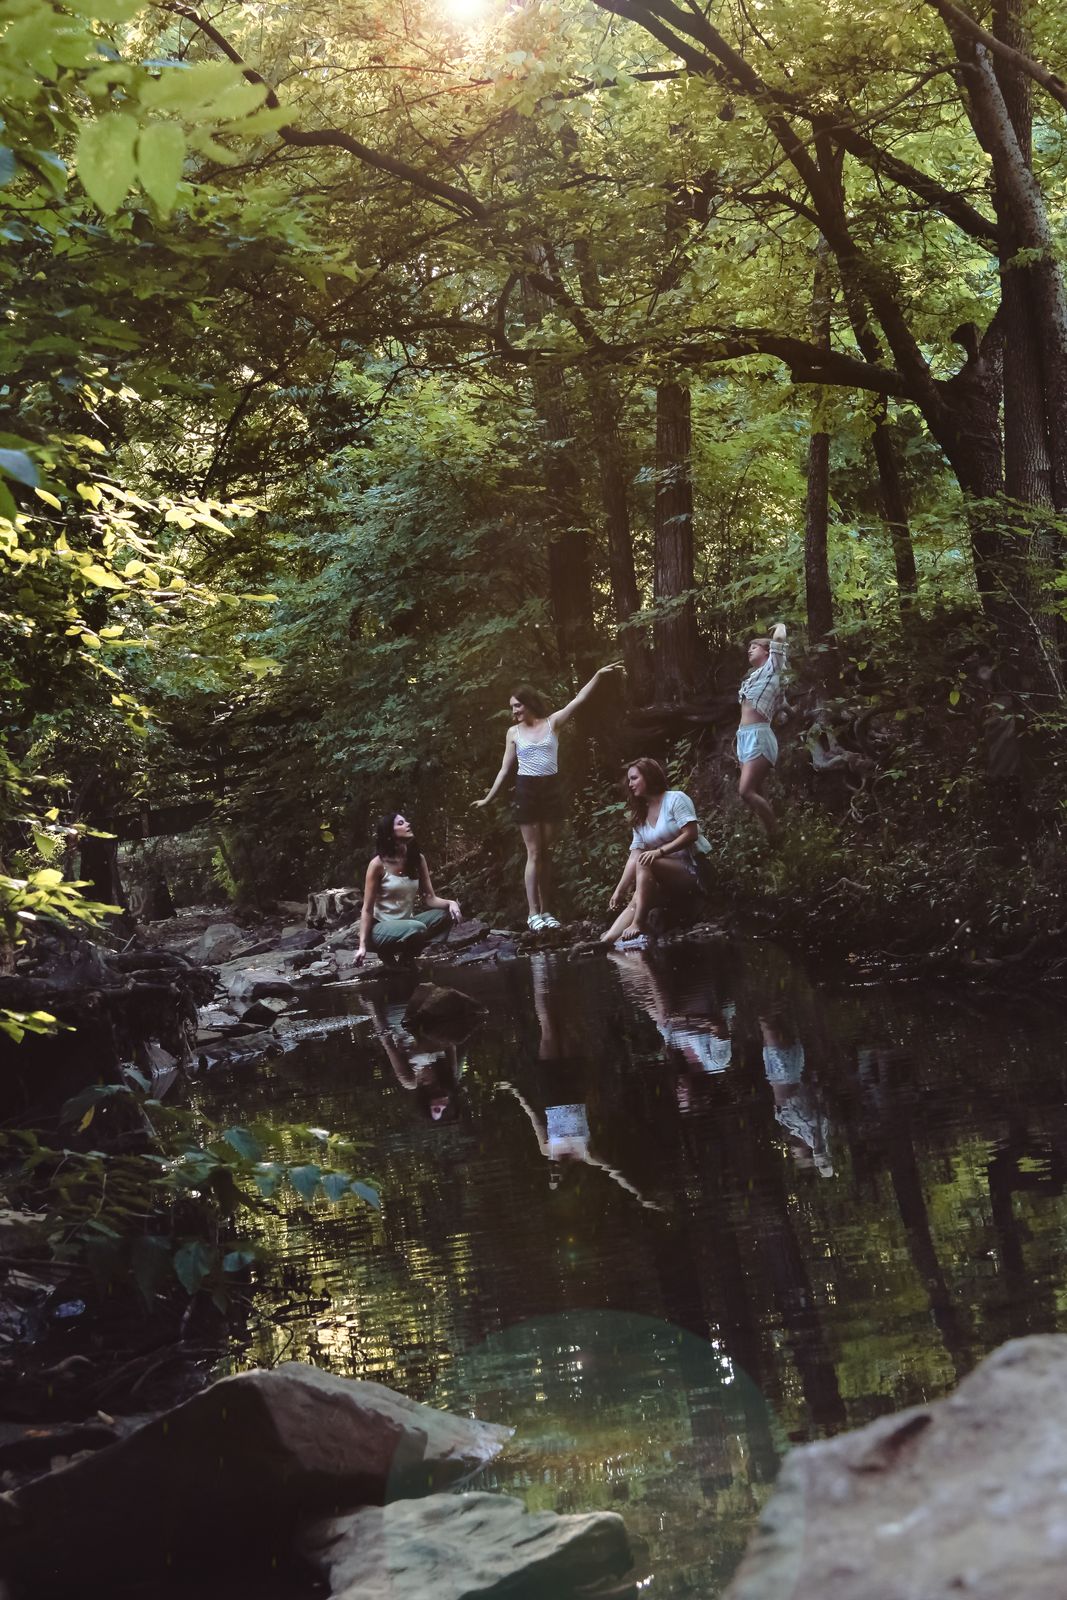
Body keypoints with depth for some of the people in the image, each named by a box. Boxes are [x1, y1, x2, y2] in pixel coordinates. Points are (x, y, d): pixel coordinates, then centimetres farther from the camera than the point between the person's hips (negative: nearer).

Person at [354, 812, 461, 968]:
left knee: (444, 914, -18)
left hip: (406, 923, 6)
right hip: (381, 928, -6)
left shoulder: (417, 859, 1)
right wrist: (363, 945, -18)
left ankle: (406, 957, -1)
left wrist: (450, 903, -23)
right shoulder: (378, 864, -14)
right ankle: (388, 953, -4)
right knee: (417, 929, -35)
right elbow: (367, 909, -12)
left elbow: (429, 898, 0)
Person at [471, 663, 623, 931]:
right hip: (527, 791, -1)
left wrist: (598, 675, -14)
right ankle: (533, 913, -5)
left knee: (547, 852, 4)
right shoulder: (514, 732, 4)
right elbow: (505, 769, 9)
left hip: (550, 790, 1)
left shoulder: (552, 723, 3)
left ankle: (545, 911, 7)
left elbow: (578, 699, -4)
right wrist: (488, 798, 8)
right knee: (533, 853, -4)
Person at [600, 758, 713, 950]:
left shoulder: (675, 799, -3)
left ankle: (638, 926, -33)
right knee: (635, 901, -17)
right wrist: (619, 891, -4)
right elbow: (634, 857, 8)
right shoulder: (640, 816, 17)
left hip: (693, 869, -7)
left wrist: (659, 852, -25)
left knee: (645, 862, -29)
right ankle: (606, 941, -36)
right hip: (670, 878, 7)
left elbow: (691, 834, -16)